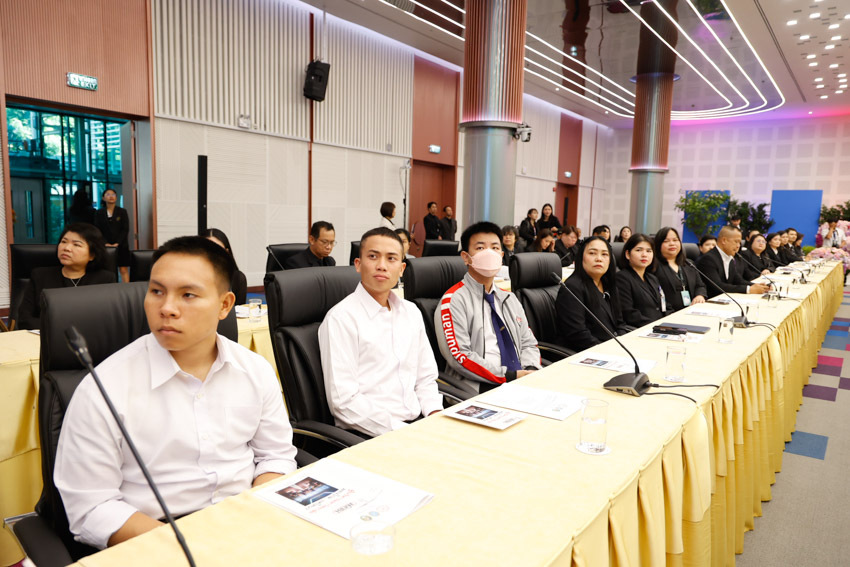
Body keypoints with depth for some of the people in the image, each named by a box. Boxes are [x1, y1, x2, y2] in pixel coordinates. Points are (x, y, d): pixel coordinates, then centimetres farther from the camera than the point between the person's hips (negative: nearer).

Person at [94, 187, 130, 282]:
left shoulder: (122, 212, 5)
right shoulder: (99, 213, 8)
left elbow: (125, 229, 0)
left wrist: (117, 243, -11)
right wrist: (105, 243, -11)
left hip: (121, 245, -1)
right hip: (106, 246, 1)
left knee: (123, 269, -4)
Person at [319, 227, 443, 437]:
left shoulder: (411, 312, 13)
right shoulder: (341, 317, -9)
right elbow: (343, 400, -14)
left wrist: (436, 415, -1)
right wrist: (400, 431, -18)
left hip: (417, 422, 7)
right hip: (367, 434, -6)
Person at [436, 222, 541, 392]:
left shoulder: (508, 298, 21)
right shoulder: (453, 299, -3)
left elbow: (528, 343, 20)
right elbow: (459, 356, -12)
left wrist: (531, 370, -3)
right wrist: (509, 376, -15)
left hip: (521, 378, 8)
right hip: (481, 388, -8)